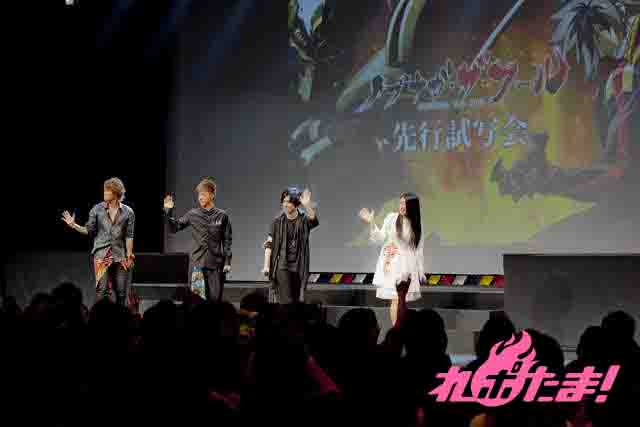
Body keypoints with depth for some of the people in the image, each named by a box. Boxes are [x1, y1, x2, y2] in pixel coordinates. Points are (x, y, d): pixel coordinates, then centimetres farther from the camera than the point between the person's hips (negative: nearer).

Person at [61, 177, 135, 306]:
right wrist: (74, 225, -8)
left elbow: (129, 236, 1)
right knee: (102, 290, -7)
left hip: (120, 255, 1)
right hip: (102, 254, 0)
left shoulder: (128, 212, 1)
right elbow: (89, 230, 5)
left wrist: (129, 256, -4)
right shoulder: (97, 209, 2)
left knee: (121, 292, 3)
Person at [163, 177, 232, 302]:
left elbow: (227, 240, 4)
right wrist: (168, 212, -6)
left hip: (216, 264, -1)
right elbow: (175, 227, 7)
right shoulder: (193, 214, 4)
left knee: (215, 298, 0)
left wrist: (227, 262, -2)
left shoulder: (222, 216, 2)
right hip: (198, 263, 1)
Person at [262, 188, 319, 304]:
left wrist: (307, 206, -43)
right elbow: (269, 244, 3)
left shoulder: (304, 220, 0)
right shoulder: (278, 222, 2)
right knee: (286, 301, -10)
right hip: (282, 266, -1)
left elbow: (313, 220, -24)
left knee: (298, 302, 6)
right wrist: (266, 266, -4)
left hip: (299, 268, 1)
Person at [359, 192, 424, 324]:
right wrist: (371, 223, -15)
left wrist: (421, 271, 9)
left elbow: (419, 249, 9)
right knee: (396, 300, -9)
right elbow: (381, 238, -2)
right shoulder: (391, 218, -1)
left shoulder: (416, 225, 5)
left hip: (408, 266, 2)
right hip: (392, 264, -2)